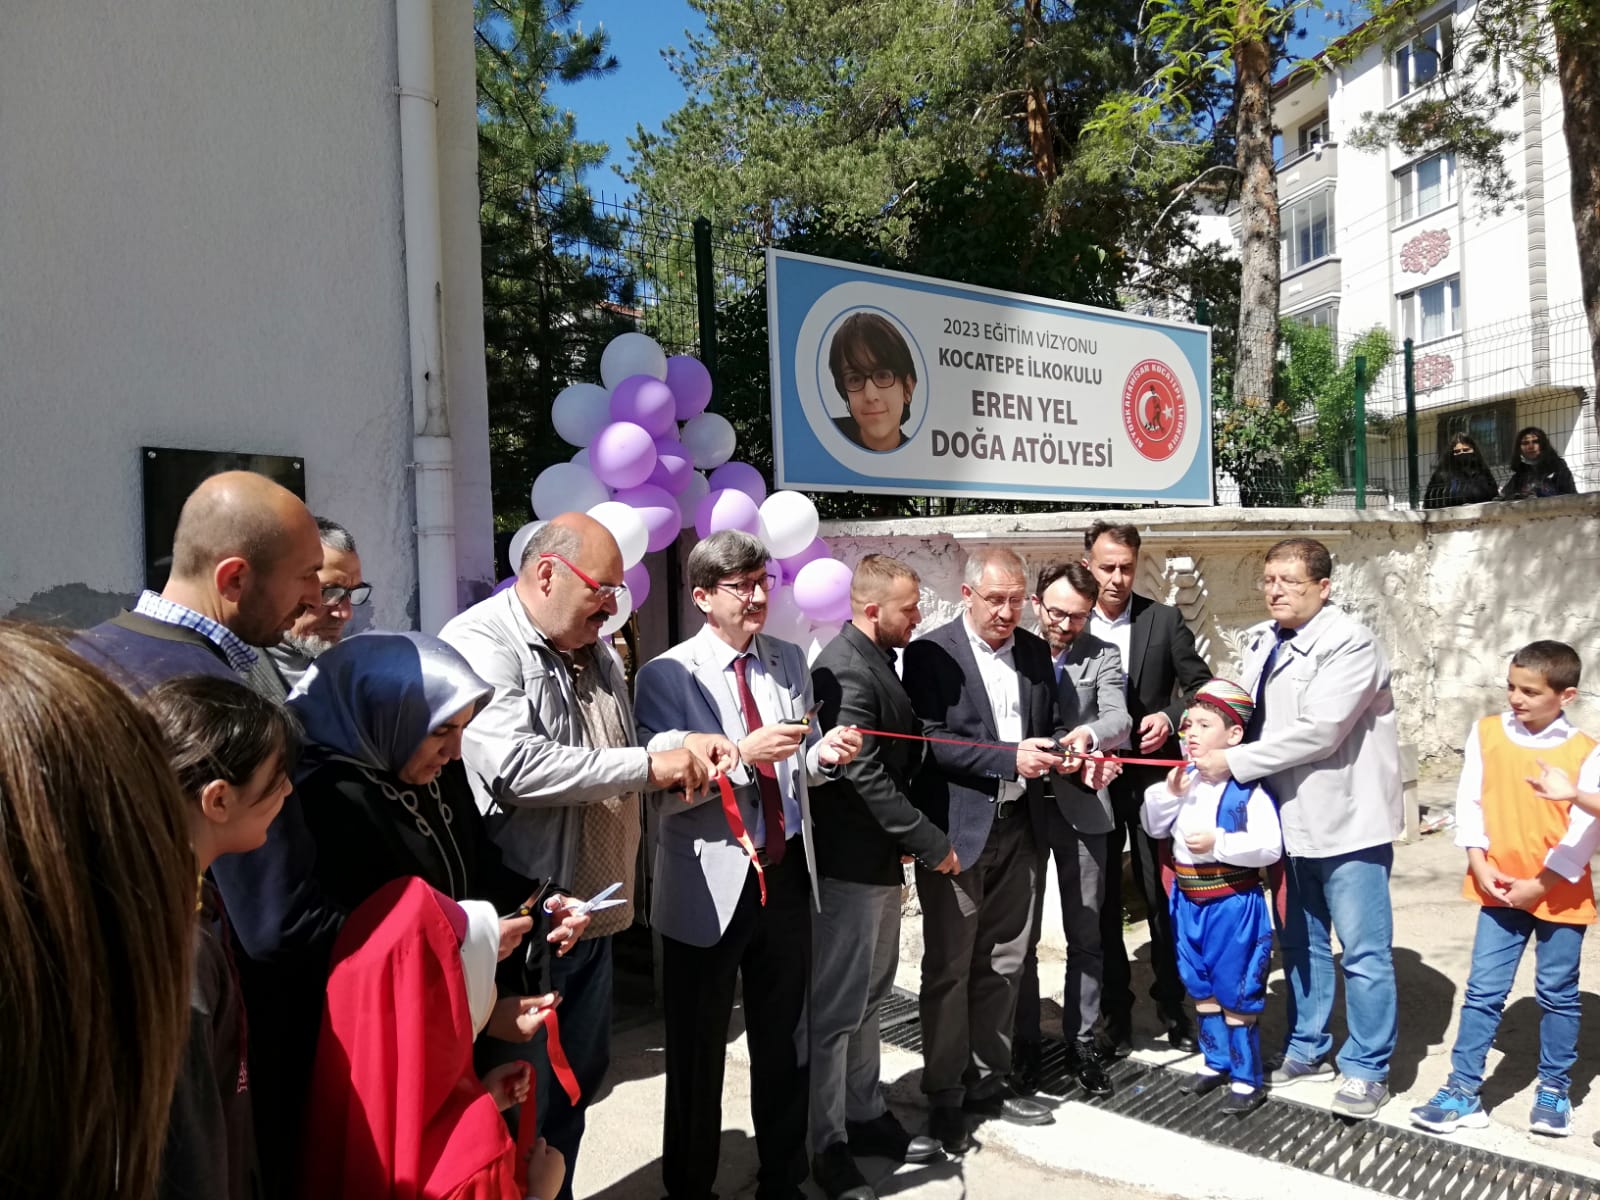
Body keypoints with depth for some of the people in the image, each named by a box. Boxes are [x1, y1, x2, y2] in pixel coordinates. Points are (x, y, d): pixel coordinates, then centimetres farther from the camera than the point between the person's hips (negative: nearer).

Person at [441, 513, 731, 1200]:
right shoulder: (479, 642, -15)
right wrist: (651, 765, -22)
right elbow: (514, 765, -29)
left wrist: (688, 751, 3)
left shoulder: (597, 653, 11)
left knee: (578, 1082, 21)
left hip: (594, 913, 8)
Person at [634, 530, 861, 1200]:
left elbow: (797, 768, 11)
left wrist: (822, 754, -10)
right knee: (698, 1050, 13)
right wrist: (741, 753, -29)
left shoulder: (789, 662, 6)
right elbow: (662, 790, -18)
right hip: (710, 886, -4)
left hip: (787, 875, 5)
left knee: (784, 1041, 19)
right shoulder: (667, 675, -11)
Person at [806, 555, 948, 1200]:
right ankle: (827, 1145, 18)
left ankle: (865, 1115, 35)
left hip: (879, 857, 10)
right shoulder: (845, 670, -21)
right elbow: (865, 776, -24)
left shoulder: (877, 660, 9)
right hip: (849, 862, -10)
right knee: (836, 1006, 4)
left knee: (867, 997, 20)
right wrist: (933, 844, -16)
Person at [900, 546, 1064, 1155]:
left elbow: (1046, 730, 16)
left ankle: (987, 1082, 30)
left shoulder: (1035, 652, 9)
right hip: (958, 831, -5)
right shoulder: (931, 653, -9)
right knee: (949, 969, 5)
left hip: (1018, 829, 6)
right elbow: (931, 741, -15)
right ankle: (945, 1097, 20)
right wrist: (1009, 758, -22)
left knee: (1002, 965, 15)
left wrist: (1055, 752, -6)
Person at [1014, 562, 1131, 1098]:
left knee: (1085, 934, 10)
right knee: (1020, 934, 8)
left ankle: (1081, 1039, 25)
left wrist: (1090, 733, -35)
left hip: (1080, 806, 1)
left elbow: (1119, 719, -14)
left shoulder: (1102, 656, 1)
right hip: (1020, 806, -1)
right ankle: (1025, 1040, 24)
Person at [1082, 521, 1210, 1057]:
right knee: (1102, 902, 9)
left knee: (1163, 896, 8)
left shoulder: (1165, 620, 0)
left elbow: (1200, 686, 3)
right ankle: (1115, 1013, 24)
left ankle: (1173, 1006, 26)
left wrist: (1170, 719, -15)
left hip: (1152, 776, 0)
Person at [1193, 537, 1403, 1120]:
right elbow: (1250, 718, 14)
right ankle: (1306, 1049, 34)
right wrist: (1213, 742, -5)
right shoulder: (1261, 643, 7)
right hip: (1292, 816, 8)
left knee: (1364, 951, 3)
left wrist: (1235, 762, -21)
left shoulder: (1350, 642, -17)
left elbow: (1318, 732, -24)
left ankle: (1366, 1069, 18)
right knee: (1300, 943, 18)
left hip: (1347, 820, -7)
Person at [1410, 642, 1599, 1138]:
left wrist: (1540, 884, -14)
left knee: (1558, 994, 14)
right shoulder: (1486, 732, -3)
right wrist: (1480, 865, -9)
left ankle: (1554, 1091, 30)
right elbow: (1469, 802, -1)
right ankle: (1463, 1090, 12)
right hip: (1500, 889, 2)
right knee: (1484, 990, 5)